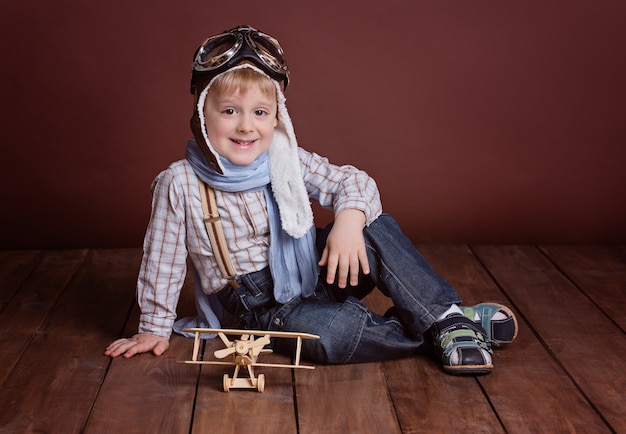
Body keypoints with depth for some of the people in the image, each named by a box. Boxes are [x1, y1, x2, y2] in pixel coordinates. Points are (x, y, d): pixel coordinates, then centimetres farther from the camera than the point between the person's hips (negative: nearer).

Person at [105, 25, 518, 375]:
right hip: (265, 306, -3)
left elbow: (353, 181, -6)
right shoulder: (179, 184, -13)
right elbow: (163, 260, -4)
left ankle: (446, 317, -19)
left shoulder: (288, 160, -6)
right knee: (325, 332, -34)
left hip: (317, 276, 4)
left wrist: (349, 218, -29)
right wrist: (155, 327, 3)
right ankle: (447, 333, -20)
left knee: (375, 225, -22)